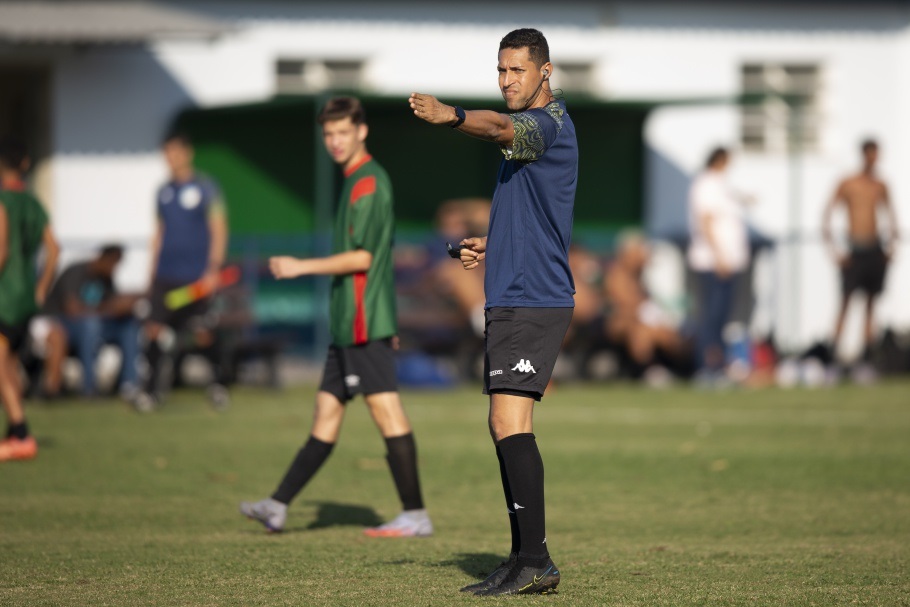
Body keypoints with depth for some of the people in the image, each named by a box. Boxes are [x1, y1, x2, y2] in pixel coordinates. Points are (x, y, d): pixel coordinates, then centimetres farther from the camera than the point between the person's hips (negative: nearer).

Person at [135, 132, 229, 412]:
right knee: (155, 329, -6)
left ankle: (217, 383, 19)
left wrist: (213, 270, -14)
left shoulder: (205, 187, -2)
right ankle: (151, 390, -2)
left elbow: (219, 231, -4)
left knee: (204, 335, -1)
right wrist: (152, 273, 16)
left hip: (196, 276, -4)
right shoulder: (164, 191, 13)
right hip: (165, 275, 4)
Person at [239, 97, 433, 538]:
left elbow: (363, 256, -17)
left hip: (364, 320, -10)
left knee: (385, 410, -10)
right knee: (326, 414, 9)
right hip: (349, 321, 10)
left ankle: (416, 515, -10)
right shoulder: (358, 180, 20)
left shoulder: (368, 182, -10)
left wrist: (303, 267, -12)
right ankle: (278, 506, 11)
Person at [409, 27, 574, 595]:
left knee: (510, 423, -17)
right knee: (507, 429, 11)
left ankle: (536, 560, -19)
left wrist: (452, 116, -54)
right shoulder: (529, 128, 21)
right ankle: (524, 559, 15)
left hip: (534, 302, -11)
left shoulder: (550, 122, -10)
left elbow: (502, 127, -35)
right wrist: (492, 247, 15)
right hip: (511, 298, 11)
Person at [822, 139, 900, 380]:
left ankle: (867, 360, 7)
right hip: (854, 251, -5)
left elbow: (892, 218, 21)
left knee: (871, 305, 5)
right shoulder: (847, 185, -4)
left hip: (875, 250, 5)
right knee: (844, 303, -10)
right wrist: (835, 253, -8)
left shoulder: (880, 186, 9)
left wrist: (890, 247, 10)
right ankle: (833, 357, -11)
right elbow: (826, 220, -4)